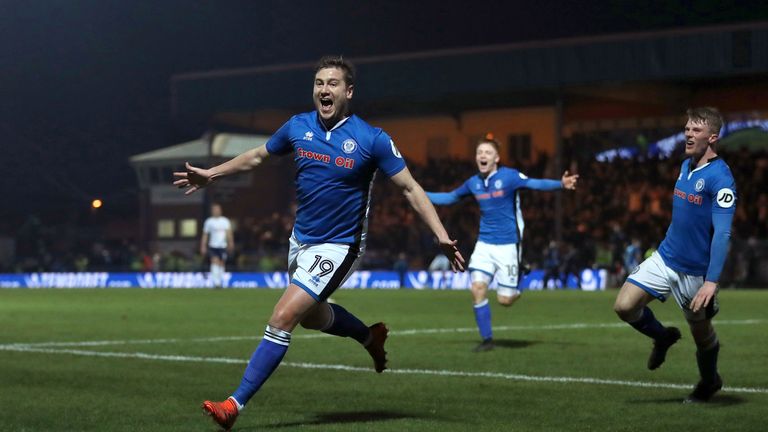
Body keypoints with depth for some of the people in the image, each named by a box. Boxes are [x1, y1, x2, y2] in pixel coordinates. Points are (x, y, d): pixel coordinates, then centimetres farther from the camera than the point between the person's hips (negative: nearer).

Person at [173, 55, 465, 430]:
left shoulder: (372, 139, -16)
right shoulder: (298, 126, -4)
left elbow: (410, 189, -13)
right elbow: (257, 156, 15)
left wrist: (442, 237, -21)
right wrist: (211, 174, 15)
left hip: (338, 246, -6)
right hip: (301, 240, 6)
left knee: (283, 318, -17)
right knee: (311, 315, 24)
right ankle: (370, 337, 53)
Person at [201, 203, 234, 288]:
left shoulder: (225, 221, 6)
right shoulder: (209, 221, 5)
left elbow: (229, 233, -4)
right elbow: (205, 235, 8)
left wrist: (230, 243, -18)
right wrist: (203, 246, 2)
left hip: (223, 246, 2)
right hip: (213, 246, -2)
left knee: (221, 264, 7)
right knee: (215, 262, -18)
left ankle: (220, 282, 21)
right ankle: (216, 282, -25)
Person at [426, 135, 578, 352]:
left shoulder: (509, 176, -11)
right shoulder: (473, 183, 4)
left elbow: (536, 184, -23)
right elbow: (450, 197, 21)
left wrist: (560, 184, -40)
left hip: (507, 245, -4)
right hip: (484, 244, 4)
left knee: (504, 299, -5)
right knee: (478, 288, -12)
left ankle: (515, 286, 33)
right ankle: (486, 339, 2)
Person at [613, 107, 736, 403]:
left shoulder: (720, 178, -20)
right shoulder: (686, 166, 5)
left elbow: (722, 233, -26)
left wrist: (711, 281, -32)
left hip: (695, 271, -6)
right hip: (665, 258, 6)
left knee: (701, 334, 10)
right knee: (624, 306, -8)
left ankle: (710, 382, 40)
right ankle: (662, 337, 23)